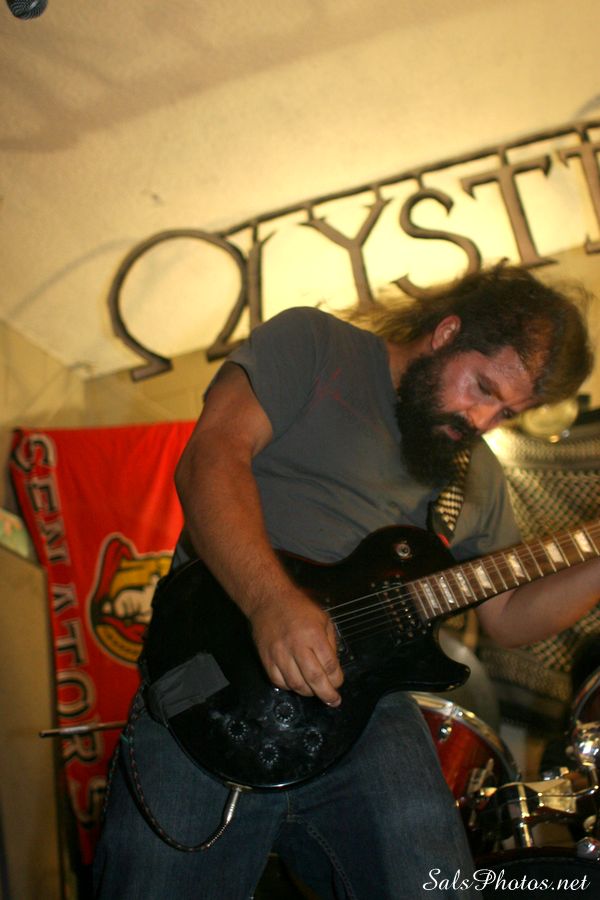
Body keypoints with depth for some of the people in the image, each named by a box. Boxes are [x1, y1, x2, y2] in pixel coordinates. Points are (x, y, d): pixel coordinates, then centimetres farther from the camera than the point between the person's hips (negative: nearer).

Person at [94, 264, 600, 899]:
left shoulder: (478, 474, 23)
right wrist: (272, 602, -23)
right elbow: (212, 457, -10)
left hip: (360, 702, 5)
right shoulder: (313, 345, 4)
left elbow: (505, 616, 25)